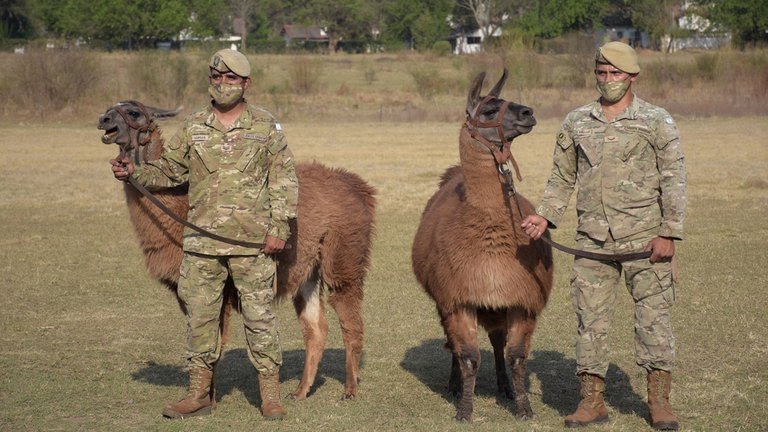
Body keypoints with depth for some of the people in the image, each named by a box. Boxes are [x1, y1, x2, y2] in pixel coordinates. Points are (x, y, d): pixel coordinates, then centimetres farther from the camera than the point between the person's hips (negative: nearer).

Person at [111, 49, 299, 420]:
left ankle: (270, 394, 10)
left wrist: (279, 226, -7)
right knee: (199, 316, 6)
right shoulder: (193, 128, 8)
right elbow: (167, 171, 14)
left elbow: (284, 180, 0)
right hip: (202, 242, 3)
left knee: (259, 316, 2)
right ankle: (200, 393, 16)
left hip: (253, 242, -3)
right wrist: (134, 172, -4)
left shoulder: (266, 127, 0)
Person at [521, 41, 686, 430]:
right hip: (593, 238, 3)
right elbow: (562, 177, 16)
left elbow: (673, 180, -3)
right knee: (590, 317, 3)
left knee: (653, 315, -1)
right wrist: (545, 215, 2)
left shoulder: (657, 122, -1)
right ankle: (592, 401, 11)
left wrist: (668, 234, -10)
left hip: (644, 238, -3)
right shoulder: (576, 123, 9)